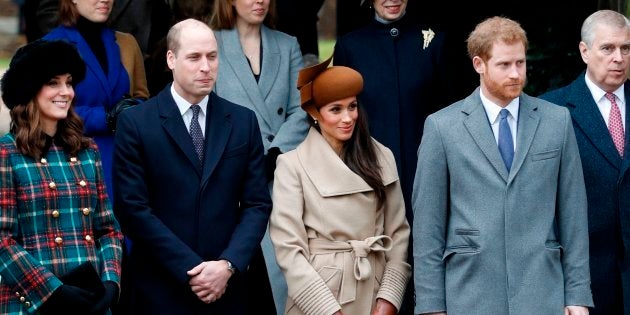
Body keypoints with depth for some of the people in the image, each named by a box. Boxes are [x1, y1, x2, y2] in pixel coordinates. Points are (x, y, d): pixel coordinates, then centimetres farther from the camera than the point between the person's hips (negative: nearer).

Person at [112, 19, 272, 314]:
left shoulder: (243, 121, 6)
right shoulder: (135, 123, -4)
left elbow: (257, 204, 3)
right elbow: (133, 208, -9)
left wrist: (228, 265, -11)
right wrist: (190, 270, -14)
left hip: (226, 290, 3)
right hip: (160, 291, -2)